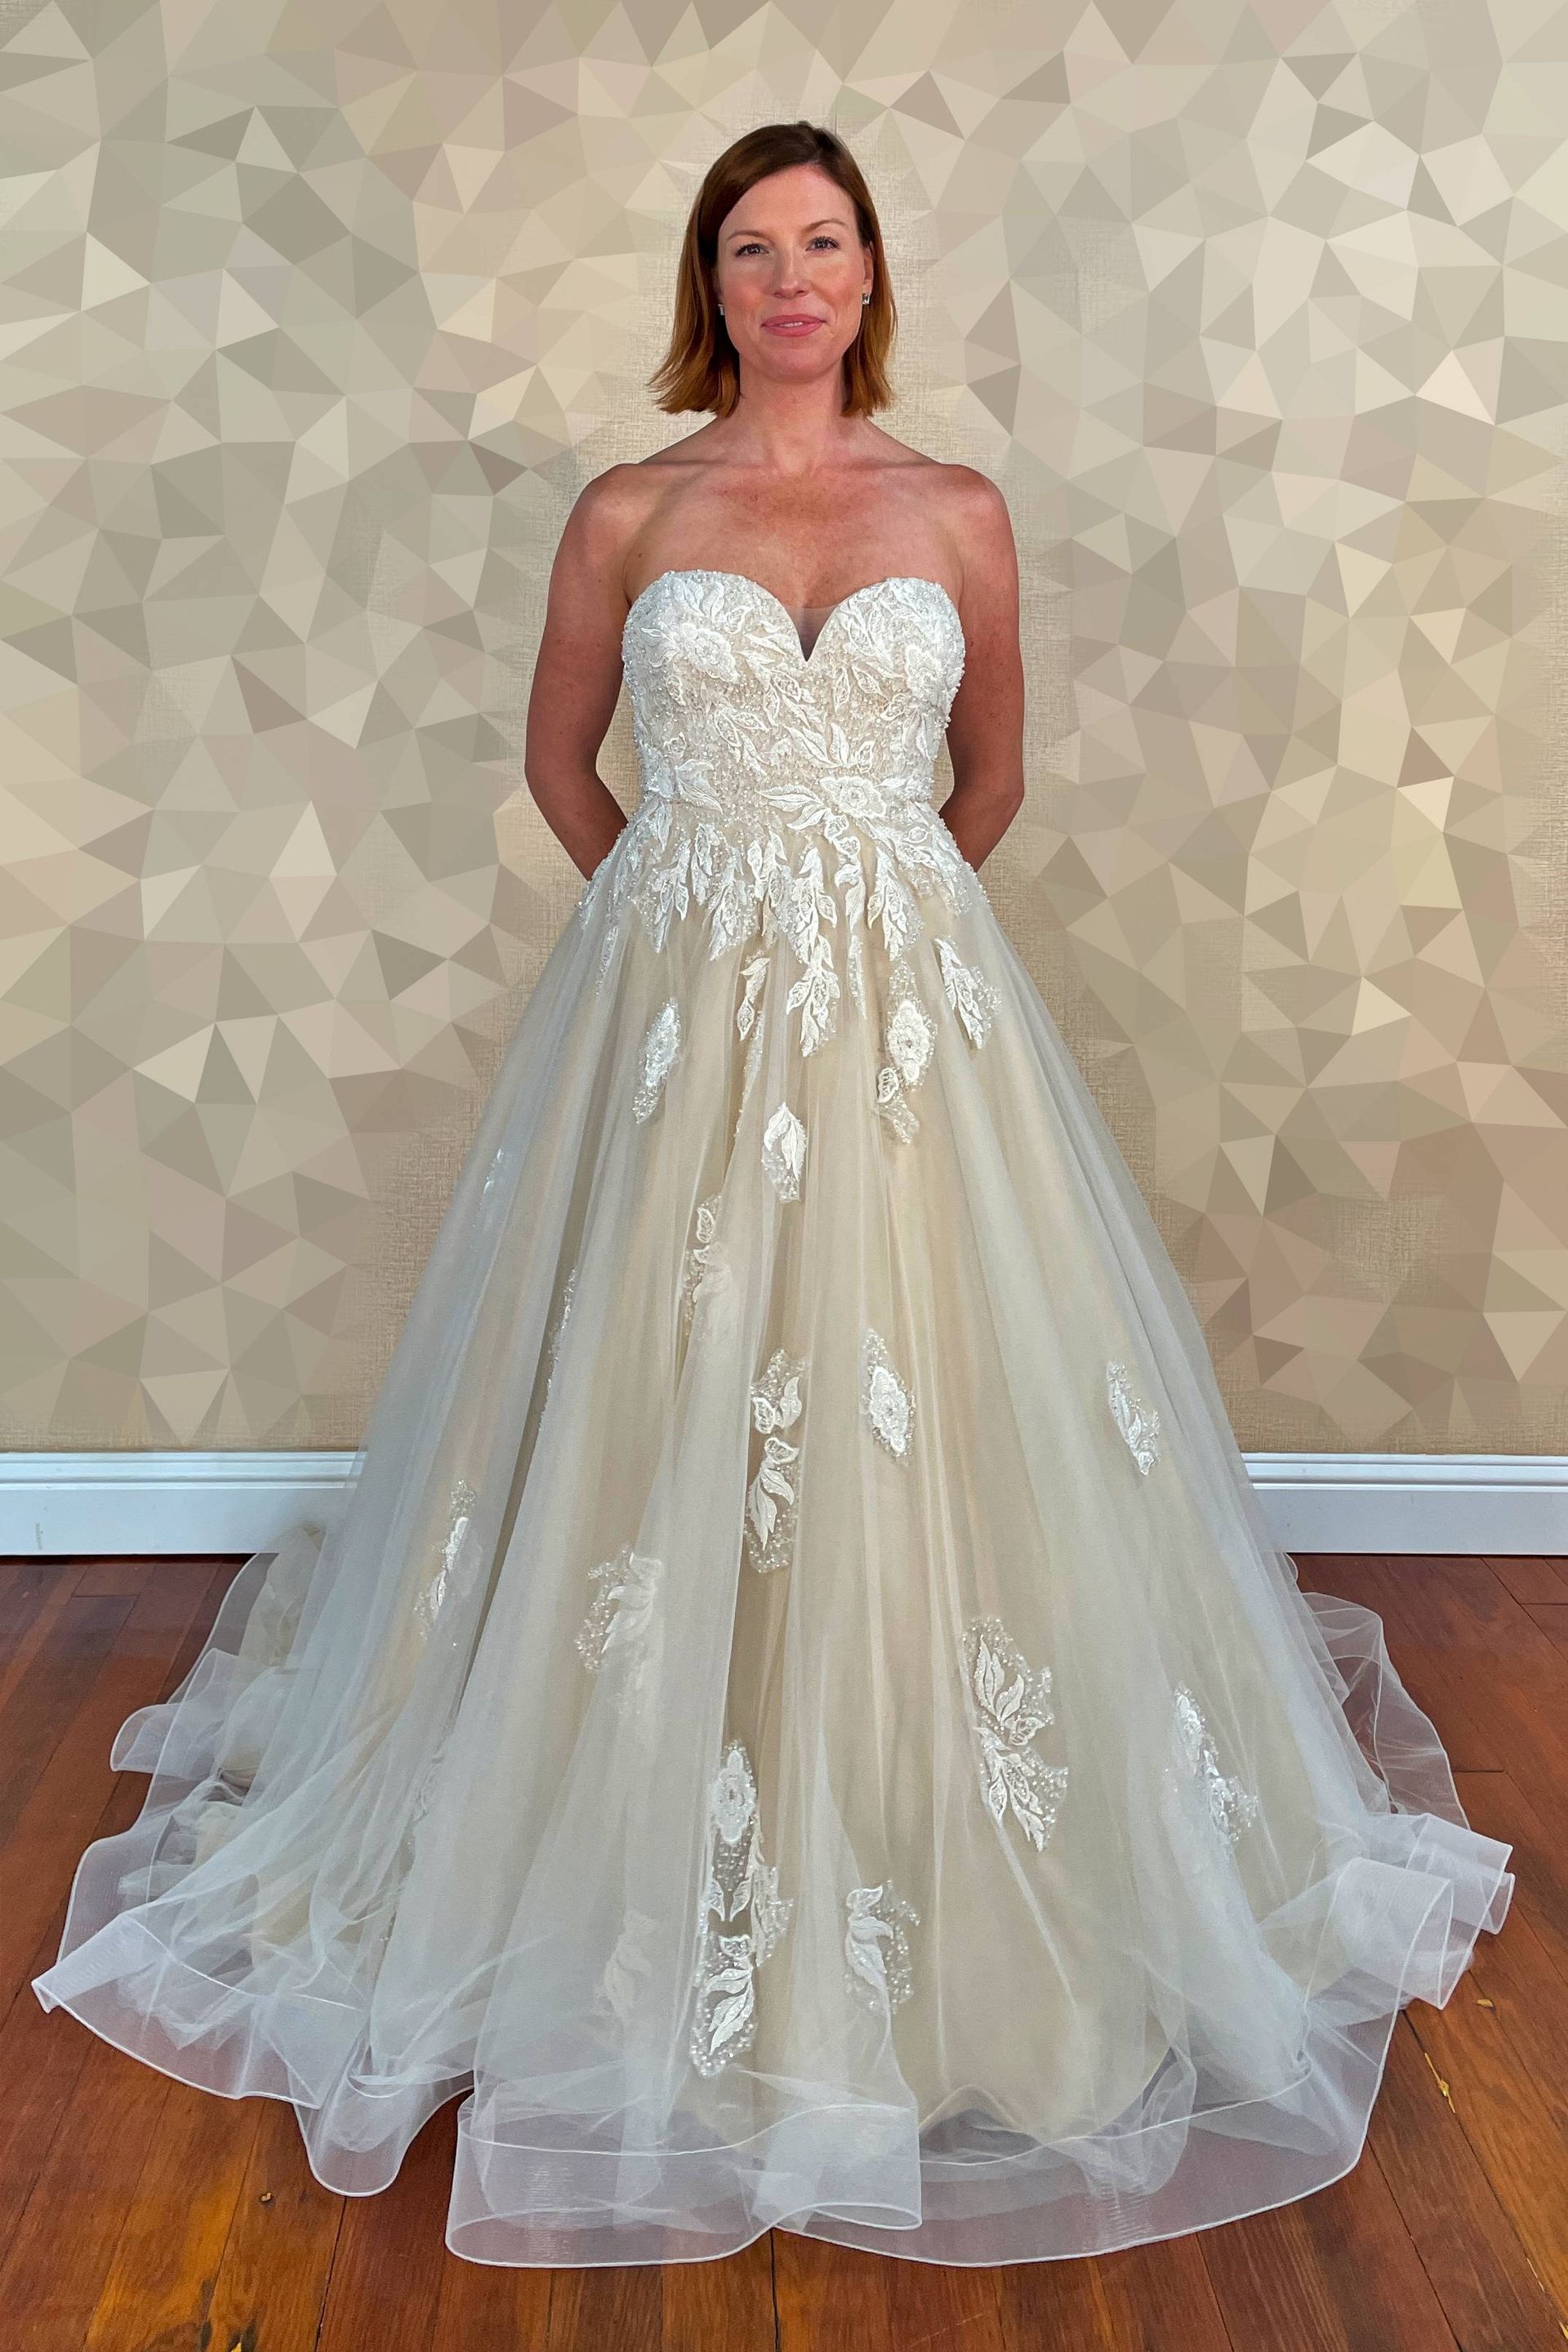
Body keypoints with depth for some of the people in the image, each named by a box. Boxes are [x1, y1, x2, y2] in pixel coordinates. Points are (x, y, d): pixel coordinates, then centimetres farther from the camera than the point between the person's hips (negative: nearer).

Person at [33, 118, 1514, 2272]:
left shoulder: (960, 515, 8)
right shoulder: (627, 516, 5)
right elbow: (559, 758, 16)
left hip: (915, 1021, 1)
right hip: (677, 1022, 0)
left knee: (918, 1426, 3)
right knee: (666, 1423, 3)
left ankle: (926, 1892, 23)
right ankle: (668, 1898, 23)